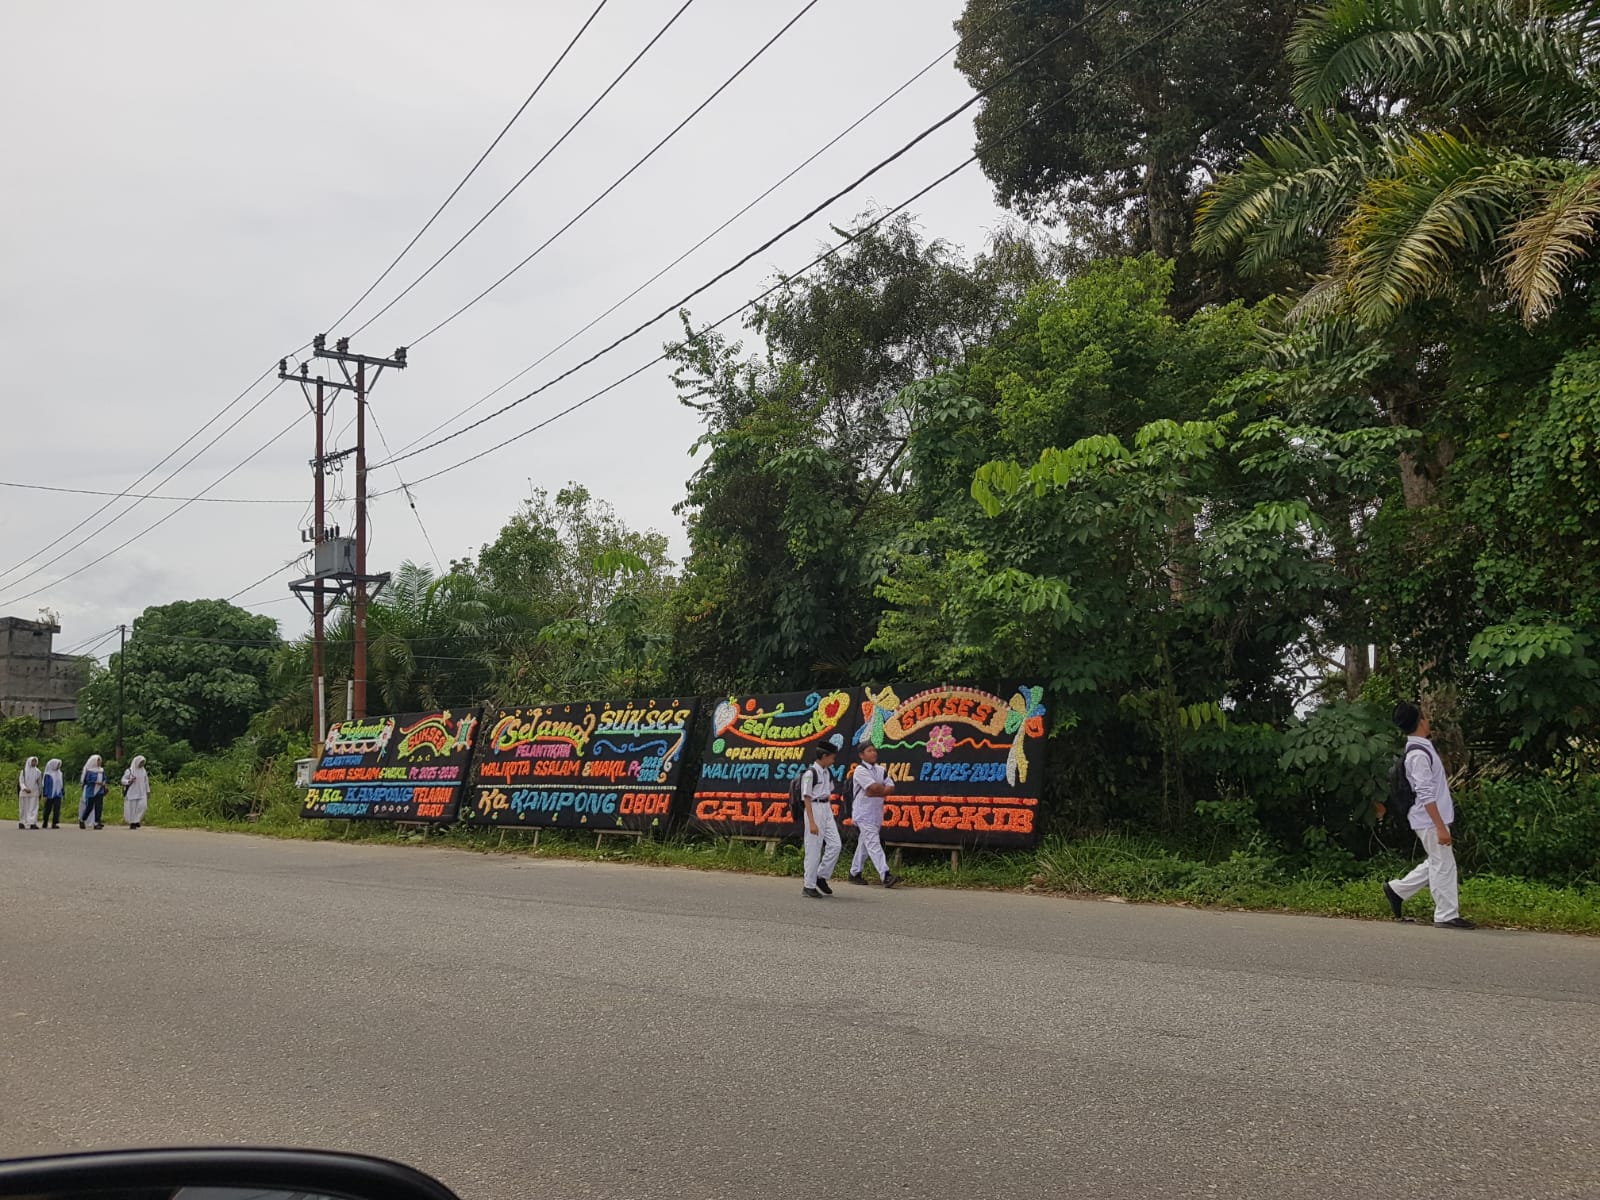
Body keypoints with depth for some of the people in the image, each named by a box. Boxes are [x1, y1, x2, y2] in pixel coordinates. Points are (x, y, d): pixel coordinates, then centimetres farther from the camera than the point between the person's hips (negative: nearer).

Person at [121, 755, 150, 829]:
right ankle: (132, 823, 10)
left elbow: (146, 781, 16)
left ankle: (136, 820, 2)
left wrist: (148, 791, 14)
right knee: (132, 808, -2)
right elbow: (123, 780, -2)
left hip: (141, 793, 3)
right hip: (132, 793, -3)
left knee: (143, 805, -13)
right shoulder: (129, 771, -4)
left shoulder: (144, 771, 10)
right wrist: (129, 781, -23)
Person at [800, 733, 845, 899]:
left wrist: (832, 815, 16)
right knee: (814, 849, -2)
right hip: (815, 810, -8)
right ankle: (809, 885, 7)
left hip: (827, 810, 8)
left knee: (834, 845, 0)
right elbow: (807, 799, -14)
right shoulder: (810, 773, -13)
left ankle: (821, 877, 15)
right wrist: (811, 822, -18)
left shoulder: (828, 772, 10)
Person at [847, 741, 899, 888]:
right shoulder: (860, 770, -10)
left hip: (876, 813, 7)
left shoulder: (881, 770, 13)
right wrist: (884, 788, -1)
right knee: (873, 844, -13)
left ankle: (854, 873, 23)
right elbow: (874, 787, -22)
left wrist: (876, 793, -13)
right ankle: (885, 876, -21)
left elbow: (891, 788, 3)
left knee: (864, 844, 14)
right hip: (864, 814, -7)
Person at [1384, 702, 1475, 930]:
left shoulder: (1420, 748, 10)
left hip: (1431, 819, 10)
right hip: (1431, 820, -10)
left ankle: (1397, 889, 24)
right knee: (1443, 866, -2)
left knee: (1436, 863, 18)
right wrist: (1440, 827, -24)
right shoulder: (1419, 754, -21)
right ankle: (1447, 915, 6)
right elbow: (1426, 796, -24)